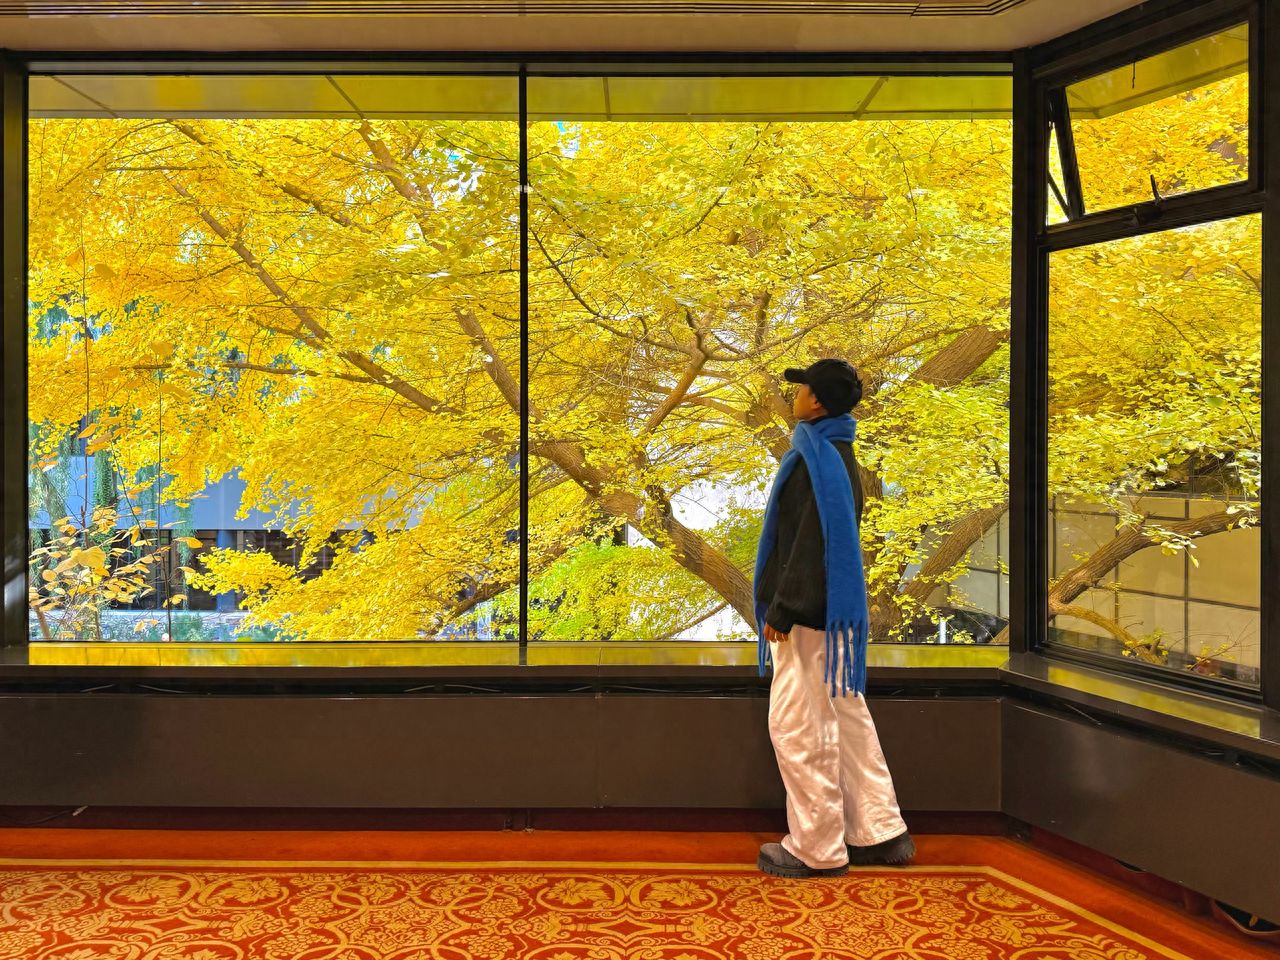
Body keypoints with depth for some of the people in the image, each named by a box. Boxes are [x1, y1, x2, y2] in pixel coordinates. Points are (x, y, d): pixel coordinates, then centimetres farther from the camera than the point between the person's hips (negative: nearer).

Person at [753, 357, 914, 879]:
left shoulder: (816, 459, -17)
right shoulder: (839, 455, 13)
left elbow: (808, 543, -21)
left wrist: (781, 610, -18)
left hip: (810, 613, -10)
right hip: (837, 609, 10)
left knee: (797, 728, -1)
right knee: (847, 719, 16)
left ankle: (817, 849, 9)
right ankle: (880, 833, 23)